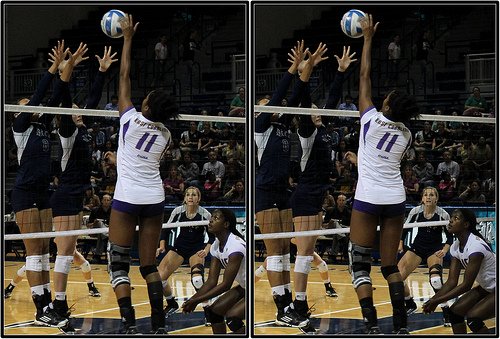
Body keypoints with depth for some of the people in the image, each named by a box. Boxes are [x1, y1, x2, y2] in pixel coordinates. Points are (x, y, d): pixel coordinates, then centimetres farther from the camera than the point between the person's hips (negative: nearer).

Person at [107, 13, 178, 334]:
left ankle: (130, 327, -10)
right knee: (149, 265, 11)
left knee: (118, 265, 1)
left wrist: (128, 36, 9)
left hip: (127, 198, -4)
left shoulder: (131, 118, -5)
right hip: (154, 199, 5)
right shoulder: (166, 135, 7)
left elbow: (125, 75, 2)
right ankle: (160, 326, 4)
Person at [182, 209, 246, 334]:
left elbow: (226, 284, -27)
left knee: (232, 316, -24)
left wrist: (197, 300, -25)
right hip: (244, 288, 9)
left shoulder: (236, 245, -27)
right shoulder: (216, 246, -1)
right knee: (213, 311, 1)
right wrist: (192, 300, -15)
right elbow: (211, 281, -1)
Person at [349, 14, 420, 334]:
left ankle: (372, 327, -13)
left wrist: (368, 37, 11)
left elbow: (365, 76, 3)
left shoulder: (372, 119, -4)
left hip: (368, 199, -4)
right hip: (396, 199, 5)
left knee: (360, 266, 0)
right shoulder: (407, 134, 8)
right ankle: (401, 327, 0)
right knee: (390, 266, 10)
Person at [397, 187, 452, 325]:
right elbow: (405, 228, 2)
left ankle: (446, 312, -12)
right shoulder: (416, 211, -9)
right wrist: (400, 244, -13)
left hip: (435, 250, -3)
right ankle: (410, 305, 18)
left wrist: (444, 250, -25)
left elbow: (450, 236, -7)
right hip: (417, 247, 3)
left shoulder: (443, 215, -15)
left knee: (435, 280, -30)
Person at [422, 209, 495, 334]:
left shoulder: (476, 246, -29)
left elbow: (466, 285, -28)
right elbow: (452, 281, -4)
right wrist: (433, 300, -18)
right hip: (486, 288, 9)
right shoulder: (456, 247, -3)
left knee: (472, 317, -22)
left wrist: (438, 300, -27)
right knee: (455, 311, -2)